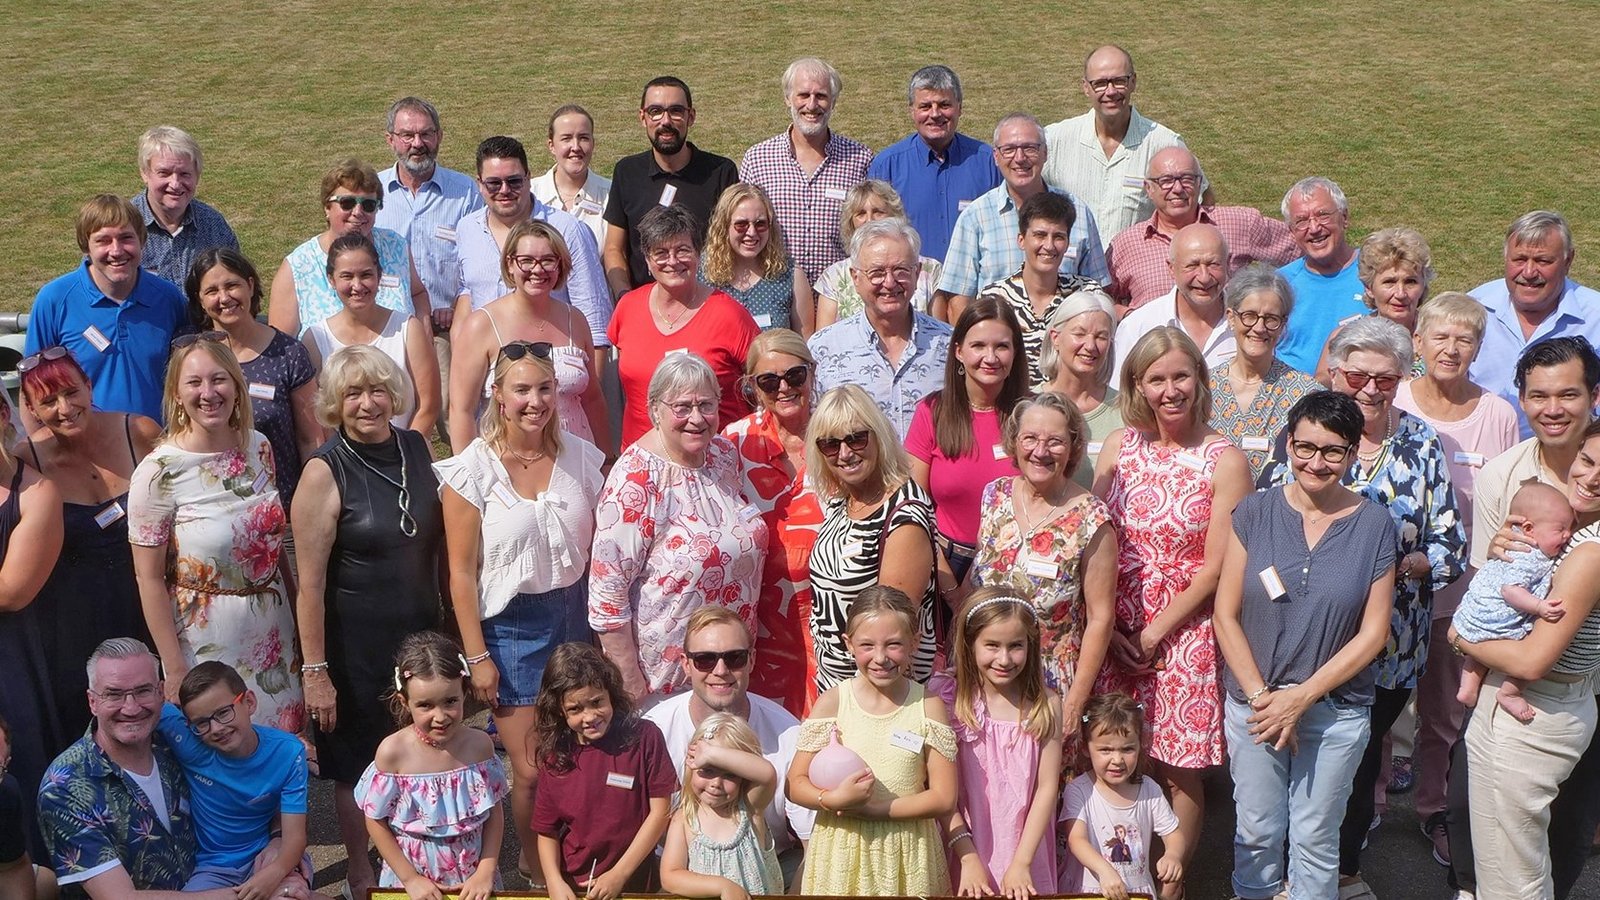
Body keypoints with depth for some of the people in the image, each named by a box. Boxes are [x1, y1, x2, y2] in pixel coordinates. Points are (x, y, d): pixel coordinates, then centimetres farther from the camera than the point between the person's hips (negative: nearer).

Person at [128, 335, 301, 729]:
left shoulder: (259, 447, 0)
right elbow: (150, 579, -12)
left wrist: (301, 620, 11)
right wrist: (175, 671, -12)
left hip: (274, 632, 5)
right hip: (207, 645, -5)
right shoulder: (159, 472, -15)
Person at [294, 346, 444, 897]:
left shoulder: (415, 447, -1)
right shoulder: (325, 472, -17)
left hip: (420, 633, 5)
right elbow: (310, 582, -17)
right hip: (355, 645, -5)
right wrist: (314, 671, -17)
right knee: (358, 766, 12)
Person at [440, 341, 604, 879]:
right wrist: (477, 657, -9)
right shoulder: (473, 468, -10)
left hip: (574, 617, 4)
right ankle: (534, 868, 26)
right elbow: (461, 573, -8)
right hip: (510, 626, -3)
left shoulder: (580, 458, 1)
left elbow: (594, 551, 8)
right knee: (531, 770, 0)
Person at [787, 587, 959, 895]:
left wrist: (871, 808, -15)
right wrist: (833, 799, -23)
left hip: (907, 853, 0)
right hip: (842, 849, 0)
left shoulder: (929, 707, -5)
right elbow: (796, 783, -3)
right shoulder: (832, 702, -5)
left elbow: (943, 798, -7)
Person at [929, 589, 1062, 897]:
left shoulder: (1046, 704, -7)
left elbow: (1047, 787, -6)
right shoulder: (947, 698, -10)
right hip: (963, 857, -1)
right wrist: (969, 859, -14)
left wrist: (1021, 863, -11)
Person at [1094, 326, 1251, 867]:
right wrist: (1107, 631, -6)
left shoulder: (1225, 461, -7)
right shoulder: (1121, 444, 3)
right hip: (1114, 629, 3)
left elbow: (1215, 569, -8)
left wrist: (1154, 633, -9)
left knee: (1178, 772, 4)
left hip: (1183, 632, -3)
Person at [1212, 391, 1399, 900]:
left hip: (1337, 710, 0)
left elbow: (1373, 632, -5)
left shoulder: (1374, 526, -4)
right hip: (1253, 702, 1)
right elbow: (1226, 615, -3)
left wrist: (1301, 697, -11)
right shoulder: (1255, 513, -3)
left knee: (1315, 839, 10)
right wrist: (1262, 697, -11)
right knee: (1256, 834, 10)